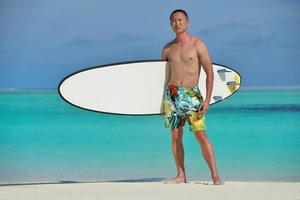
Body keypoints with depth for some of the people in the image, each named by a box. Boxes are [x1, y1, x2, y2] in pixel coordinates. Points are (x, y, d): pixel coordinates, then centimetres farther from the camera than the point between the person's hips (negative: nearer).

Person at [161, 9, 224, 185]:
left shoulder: (198, 44, -1)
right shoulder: (168, 49, 11)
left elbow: (210, 73, -3)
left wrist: (207, 99, -11)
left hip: (192, 94, -4)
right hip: (172, 94, 4)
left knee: (201, 135, -10)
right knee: (176, 136, 4)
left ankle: (215, 176, -9)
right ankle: (181, 176, 10)